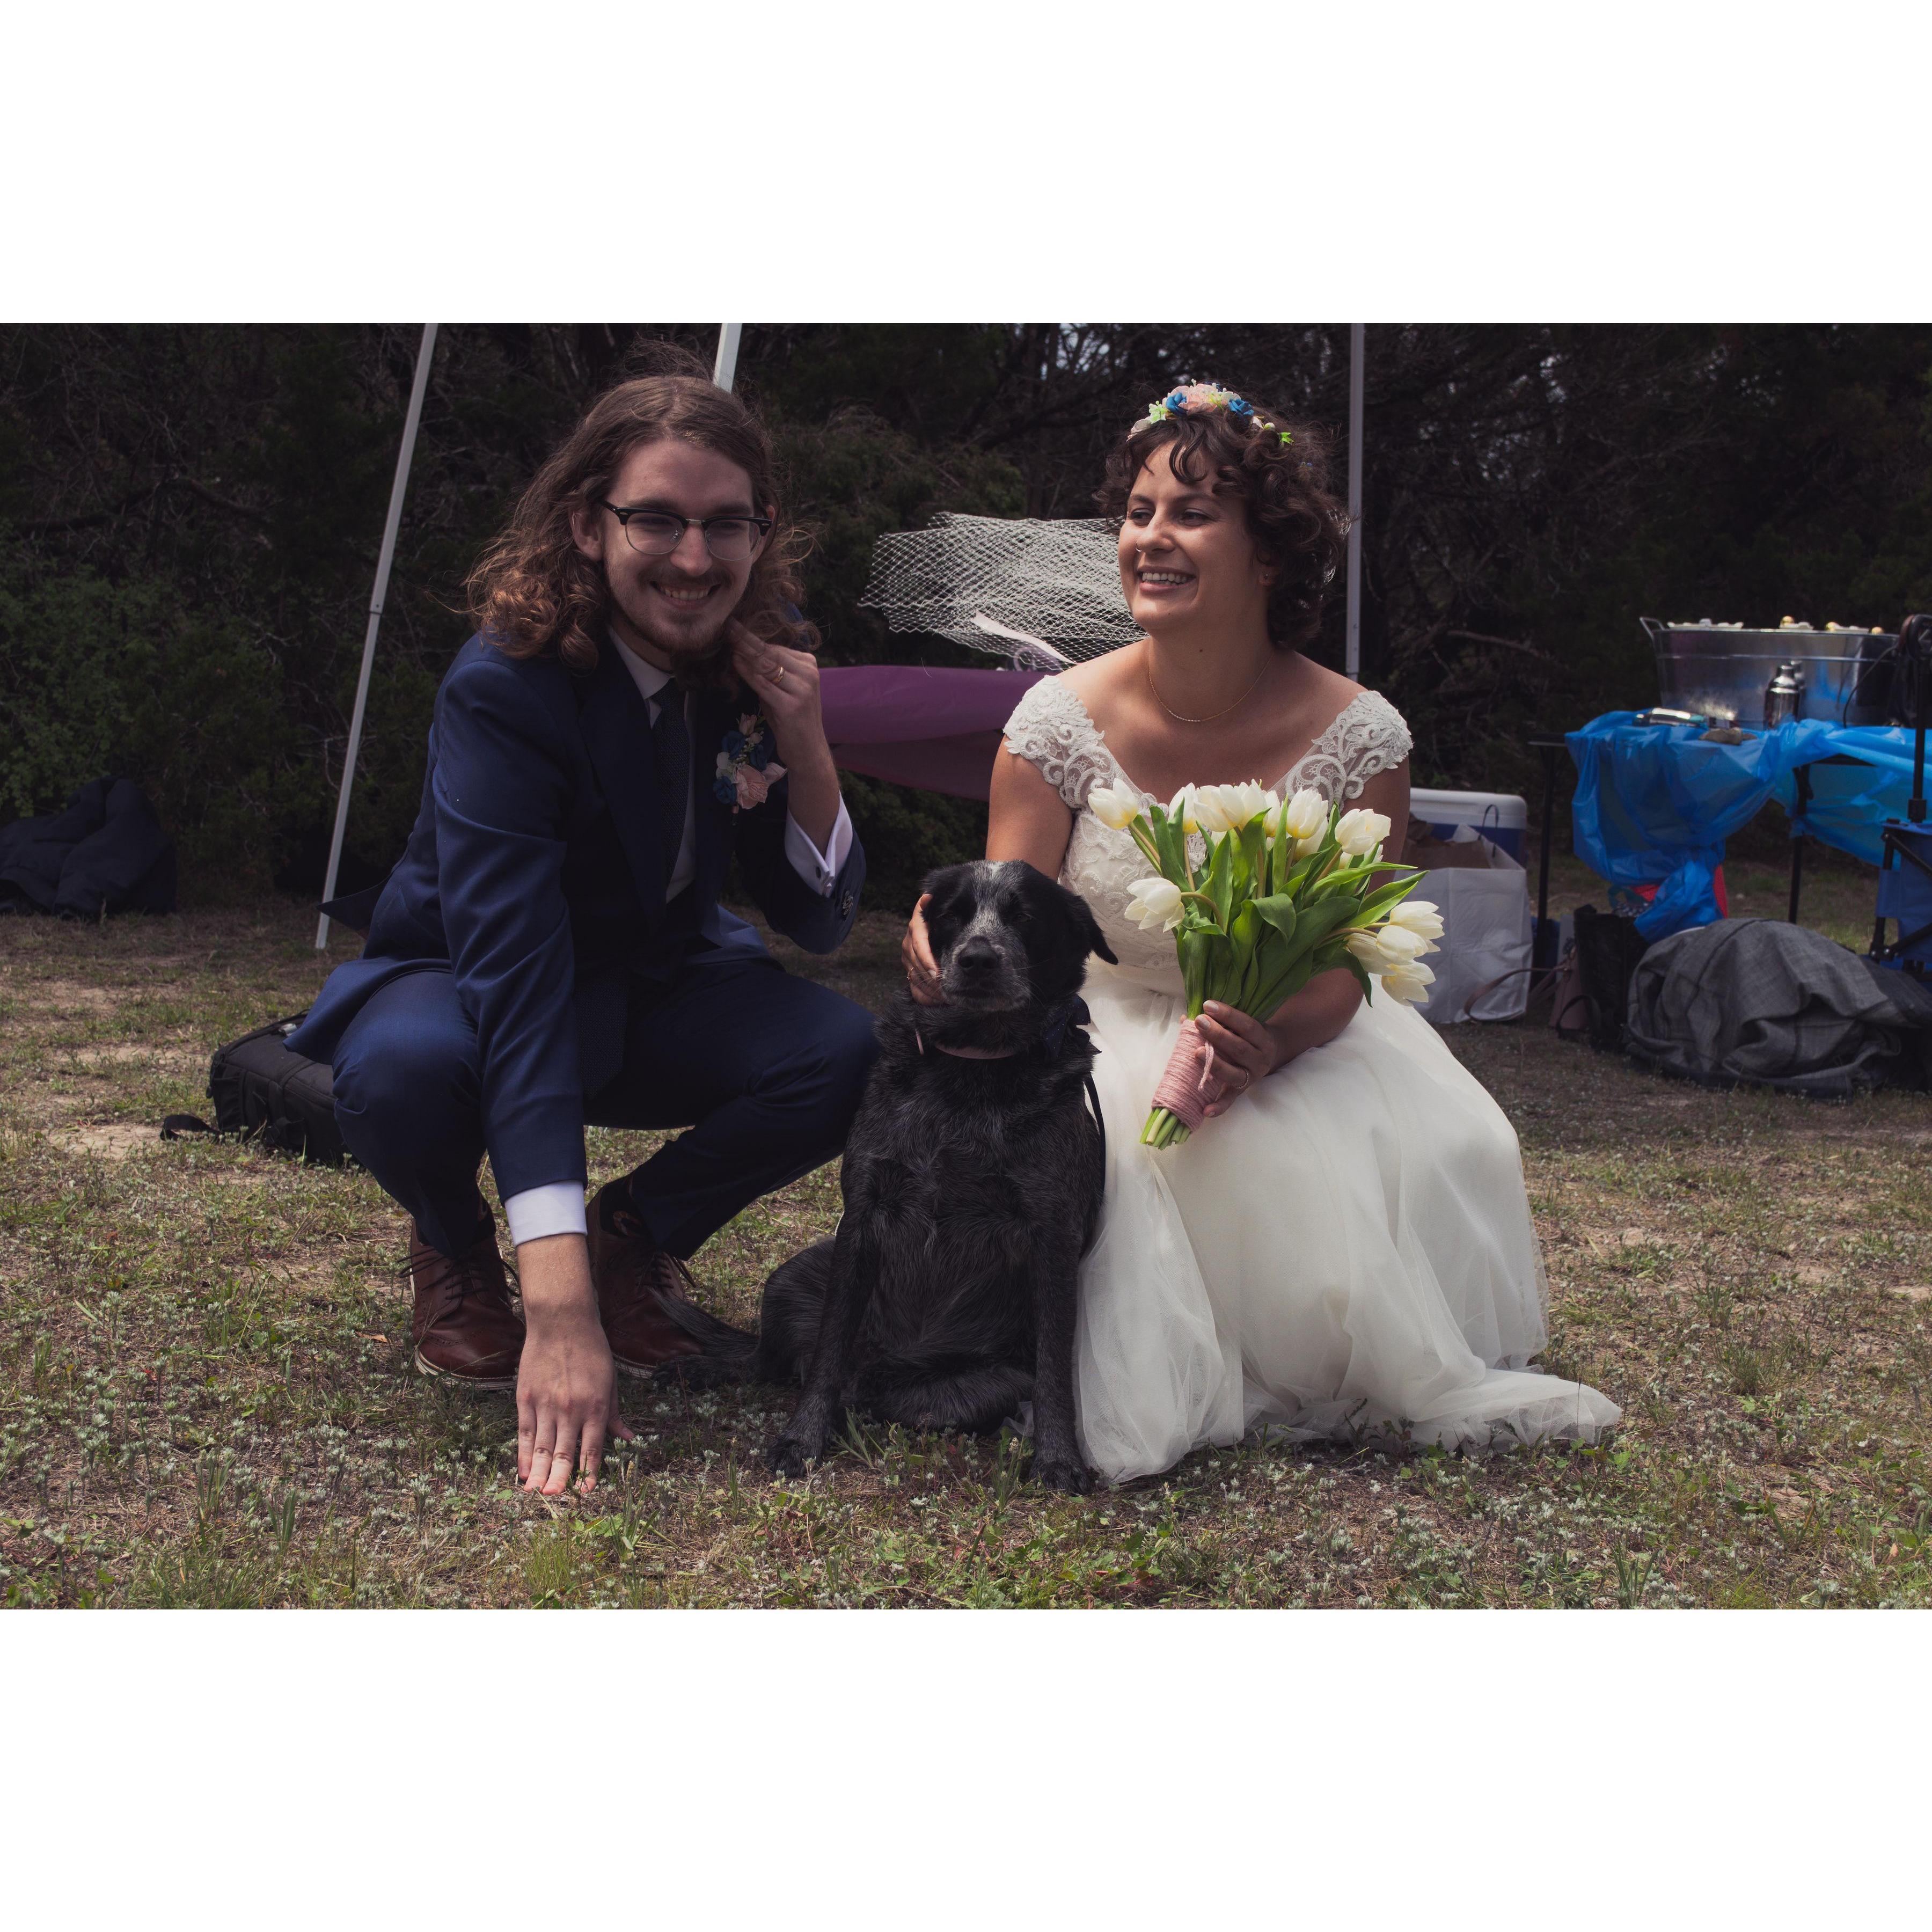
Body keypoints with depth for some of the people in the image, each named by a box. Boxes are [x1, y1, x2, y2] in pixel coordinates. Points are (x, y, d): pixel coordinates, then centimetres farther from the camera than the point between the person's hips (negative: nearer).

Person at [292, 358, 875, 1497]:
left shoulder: (762, 663, -12)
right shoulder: (508, 685, -29)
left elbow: (821, 922, -6)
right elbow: (514, 976, -40)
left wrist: (804, 747, -27)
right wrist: (559, 1309, -49)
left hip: (661, 989, 4)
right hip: (468, 987, -4)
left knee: (848, 1052, -26)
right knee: (407, 1067, -39)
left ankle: (639, 1234, 4)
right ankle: (456, 1254, -1)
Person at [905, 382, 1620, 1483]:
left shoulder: (1358, 736, -11)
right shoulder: (1062, 721, -11)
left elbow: (1344, 967, -10)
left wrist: (1270, 1046, -33)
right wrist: (941, 937, -36)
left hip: (1294, 1048, 1)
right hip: (1109, 1034, 0)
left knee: (1441, 1146, -27)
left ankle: (1413, 1376, 0)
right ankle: (1153, 1380, -5)